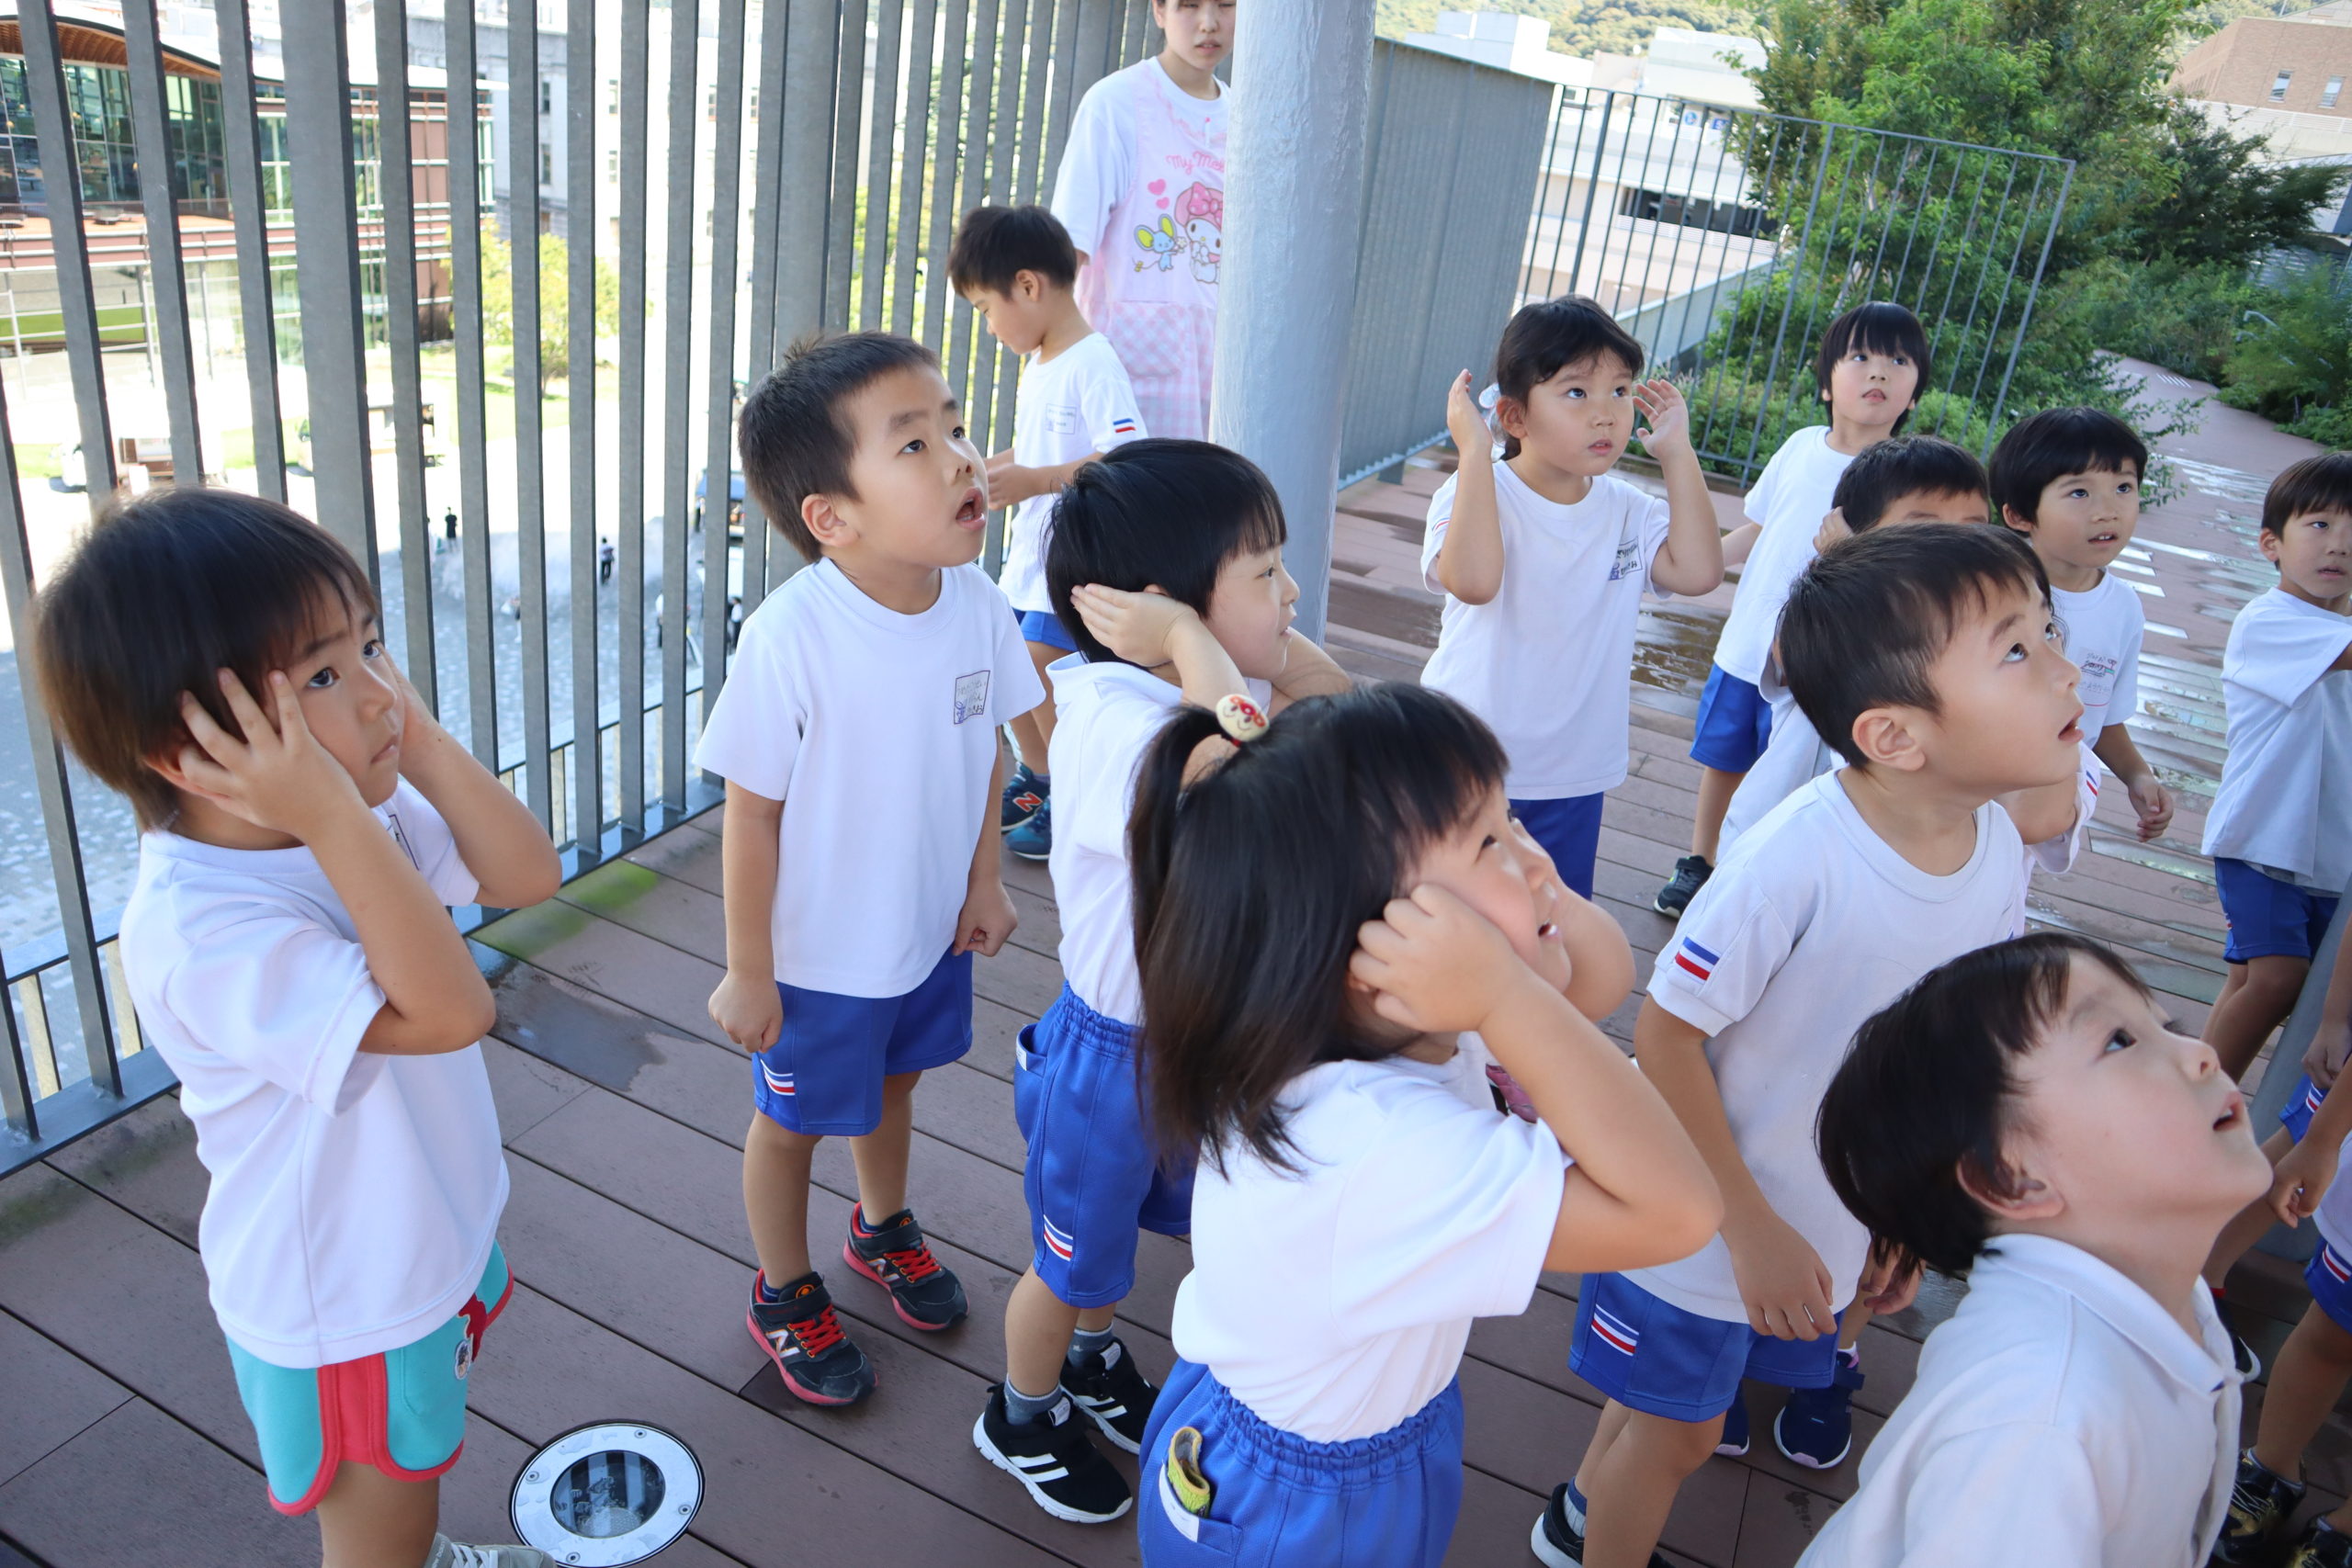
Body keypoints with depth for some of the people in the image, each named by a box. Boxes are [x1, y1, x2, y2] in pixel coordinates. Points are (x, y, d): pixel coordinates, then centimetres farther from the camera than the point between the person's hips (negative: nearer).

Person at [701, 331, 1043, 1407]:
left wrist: (983, 881, 7)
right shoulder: (791, 636, -31)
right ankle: (785, 1294, 46)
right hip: (820, 952, -5)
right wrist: (748, 971, -13)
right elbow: (752, 810, -21)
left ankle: (884, 1228, 58)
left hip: (934, 928, 5)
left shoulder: (976, 603, -16)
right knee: (792, 1119, 19)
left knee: (893, 1083, 29)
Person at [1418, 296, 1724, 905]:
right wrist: (1474, 450, -32)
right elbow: (1471, 579, -36)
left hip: (1573, 777, 5)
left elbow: (1698, 570, -13)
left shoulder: (1629, 512, 2)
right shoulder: (1473, 494, -16)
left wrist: (1677, 453, -10)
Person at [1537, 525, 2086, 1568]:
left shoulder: (1996, 847, -11)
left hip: (1838, 1231, 6)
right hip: (1704, 1222, -6)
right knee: (1677, 1430, 15)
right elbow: (1666, 1034, -25)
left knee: (1673, 1408, 25)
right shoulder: (1797, 857, -33)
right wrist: (1752, 1229, -19)